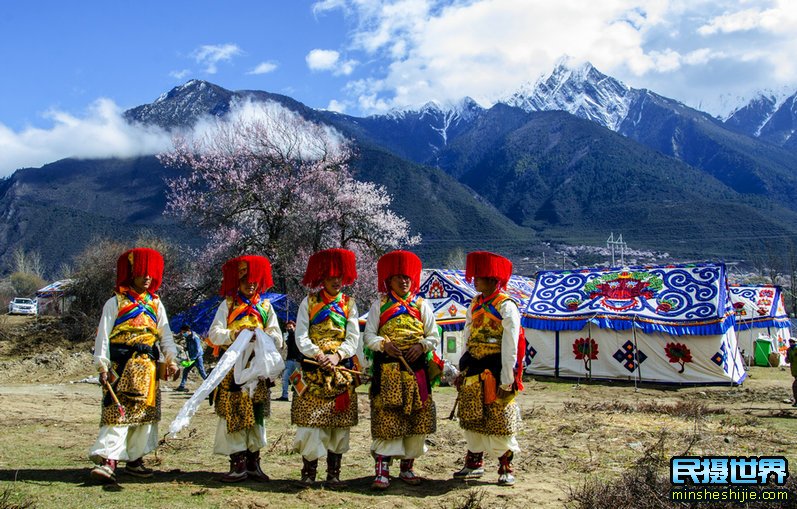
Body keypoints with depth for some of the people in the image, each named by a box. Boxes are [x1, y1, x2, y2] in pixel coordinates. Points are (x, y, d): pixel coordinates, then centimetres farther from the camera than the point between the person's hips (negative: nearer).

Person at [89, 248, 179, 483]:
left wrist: (171, 359, -3)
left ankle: (134, 459, 17)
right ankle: (108, 460, -18)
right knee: (118, 411, -14)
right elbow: (103, 335, -4)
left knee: (145, 413, 7)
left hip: (148, 367, 5)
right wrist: (103, 366, -13)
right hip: (121, 366, -5)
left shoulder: (156, 303, 15)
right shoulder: (115, 302, 2)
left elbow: (165, 334, 12)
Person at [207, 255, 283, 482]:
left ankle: (253, 462, 14)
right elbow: (214, 334, -3)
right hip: (232, 368, -2)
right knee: (233, 414, -5)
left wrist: (261, 336, -14)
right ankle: (238, 464, 0)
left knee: (257, 416, 5)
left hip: (258, 368, 2)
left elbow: (277, 340, 6)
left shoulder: (266, 307, 13)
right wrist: (235, 335, -19)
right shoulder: (228, 305, 8)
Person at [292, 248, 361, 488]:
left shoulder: (349, 304, 10)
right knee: (310, 421, -6)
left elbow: (353, 338, 2)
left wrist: (337, 355, -15)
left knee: (339, 422, 2)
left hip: (341, 369, 2)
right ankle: (308, 471, 6)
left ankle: (334, 473, 10)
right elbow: (301, 336, -2)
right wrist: (318, 354, -18)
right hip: (313, 369, -1)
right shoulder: (309, 302, 6)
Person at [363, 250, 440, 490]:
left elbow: (434, 336, 10)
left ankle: (407, 467, 19)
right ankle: (382, 471, -3)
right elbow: (369, 336, 4)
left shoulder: (422, 304, 12)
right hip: (387, 370, -2)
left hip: (416, 368, 2)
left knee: (417, 419, 5)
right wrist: (383, 344, -16)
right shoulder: (379, 305, 8)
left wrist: (421, 346, -10)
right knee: (386, 419, -8)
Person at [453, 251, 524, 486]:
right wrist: (462, 370, 10)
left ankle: (505, 468, 15)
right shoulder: (475, 305, 11)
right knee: (472, 418, 13)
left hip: (495, 370, -7)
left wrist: (507, 380, -16)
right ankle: (474, 464, 28)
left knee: (500, 420, 0)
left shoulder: (506, 306, -10)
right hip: (473, 369, 7)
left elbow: (510, 346, -13)